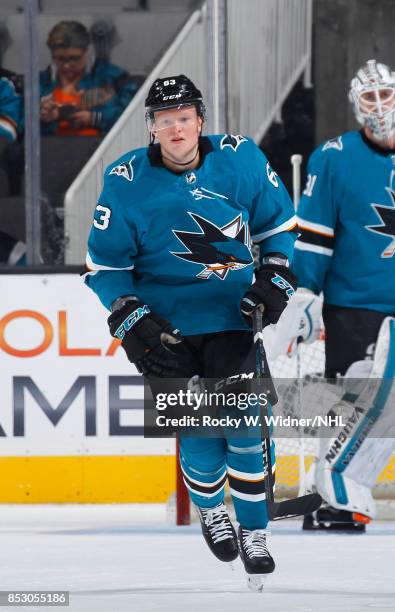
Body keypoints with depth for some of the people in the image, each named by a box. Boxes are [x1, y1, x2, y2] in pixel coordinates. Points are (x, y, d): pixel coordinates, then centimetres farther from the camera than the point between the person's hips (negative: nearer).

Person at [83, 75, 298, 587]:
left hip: (229, 311, 1)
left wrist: (274, 279, -3)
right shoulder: (127, 181, -12)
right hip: (165, 320, -1)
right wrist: (130, 319, -12)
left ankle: (253, 530, 7)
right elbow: (104, 264, -3)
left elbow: (278, 222, 7)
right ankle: (209, 510, 22)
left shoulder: (240, 160, -9)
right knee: (199, 429, -7)